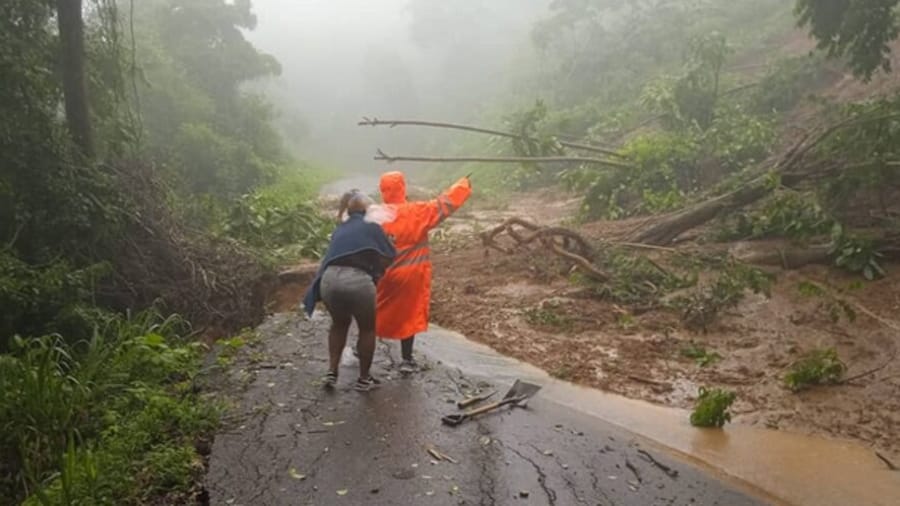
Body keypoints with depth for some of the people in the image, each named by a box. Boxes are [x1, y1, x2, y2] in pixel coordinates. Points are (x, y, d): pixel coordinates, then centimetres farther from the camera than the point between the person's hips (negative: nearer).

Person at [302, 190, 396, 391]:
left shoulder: (340, 229, 25)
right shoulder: (372, 227, 11)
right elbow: (390, 258, 12)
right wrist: (377, 276, 30)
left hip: (329, 279, 5)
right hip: (357, 280, -4)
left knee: (340, 324, 29)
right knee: (367, 329, 18)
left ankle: (332, 372, 25)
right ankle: (364, 378, 26)